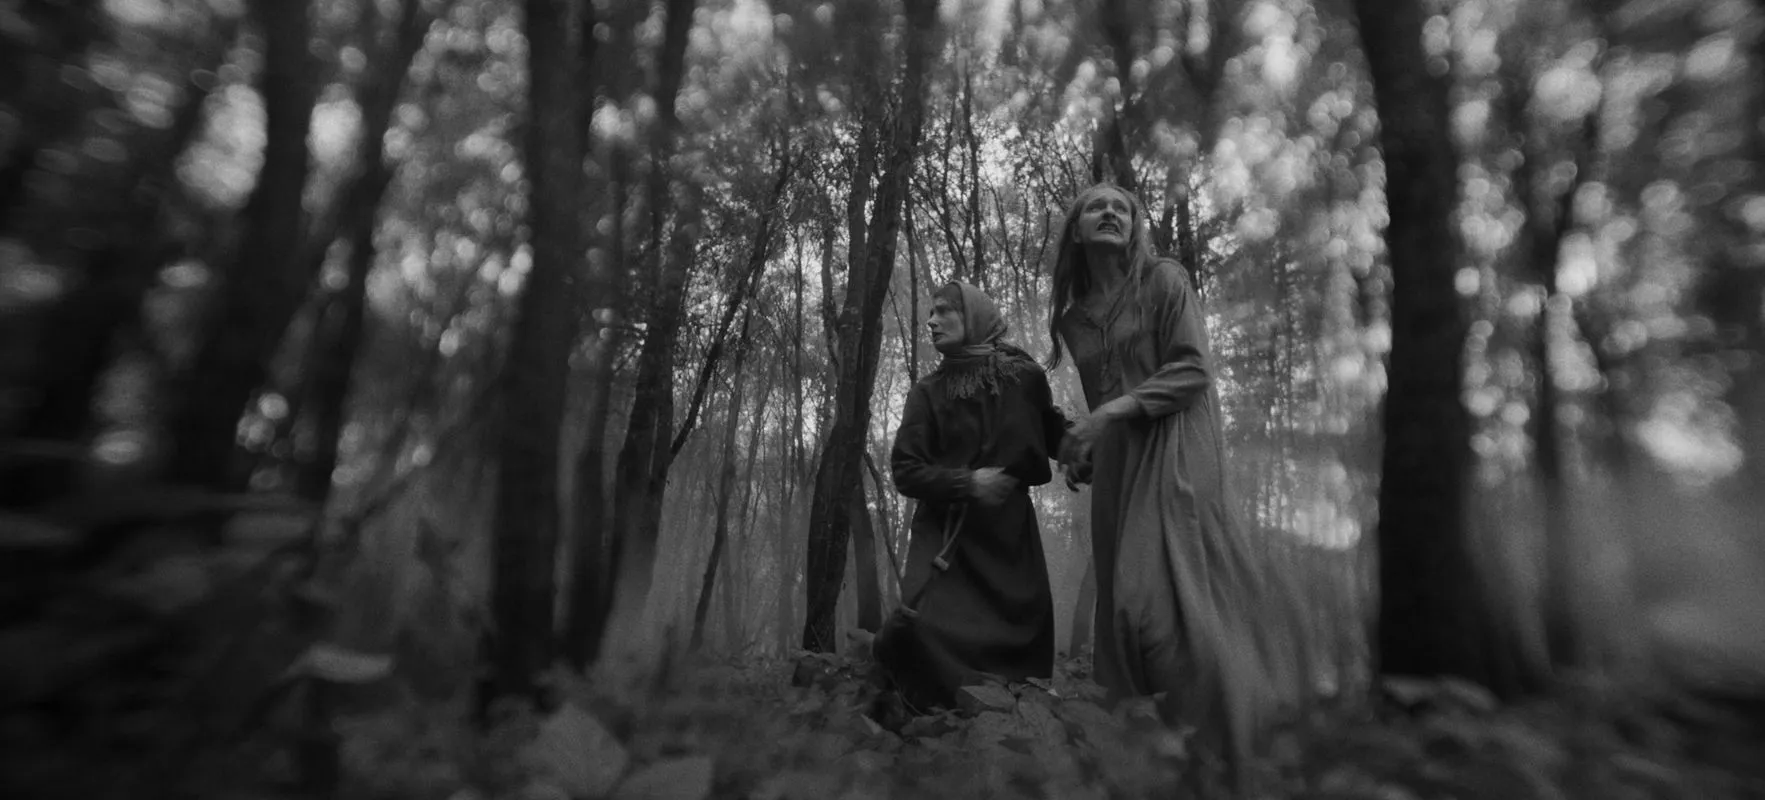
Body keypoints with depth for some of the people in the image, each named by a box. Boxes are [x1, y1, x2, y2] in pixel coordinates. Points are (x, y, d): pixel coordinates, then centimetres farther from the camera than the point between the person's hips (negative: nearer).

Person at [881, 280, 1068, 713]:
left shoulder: (1025, 377, 0)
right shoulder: (928, 393, 0)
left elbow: (1055, 437, 11)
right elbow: (905, 470, -4)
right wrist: (966, 482, -17)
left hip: (1011, 534, 1)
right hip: (947, 537, -1)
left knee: (1024, 638, 6)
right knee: (928, 629, -17)